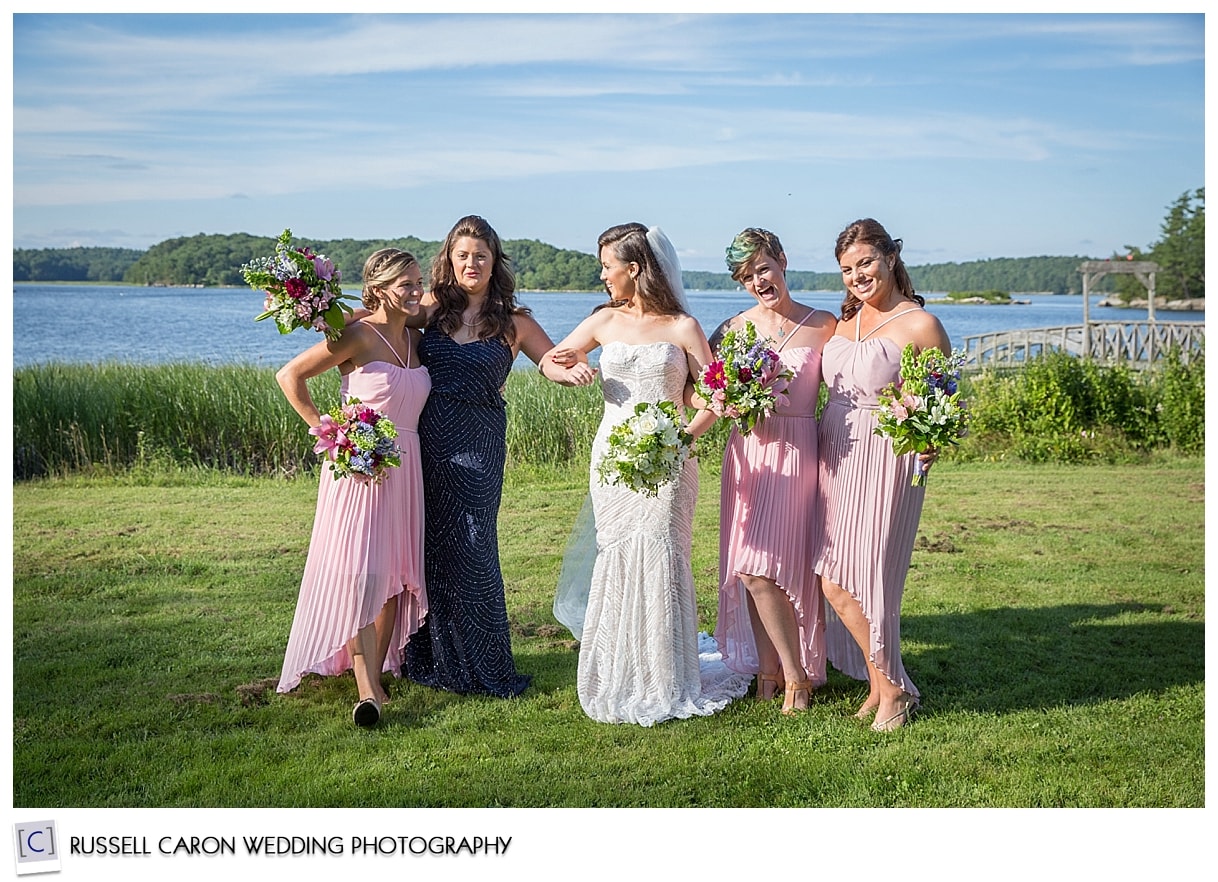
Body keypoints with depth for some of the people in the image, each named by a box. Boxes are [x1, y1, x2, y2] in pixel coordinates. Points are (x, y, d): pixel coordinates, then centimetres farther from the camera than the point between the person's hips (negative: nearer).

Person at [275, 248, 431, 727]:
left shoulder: (417, 338, 10)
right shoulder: (358, 336, -10)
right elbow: (289, 375, -9)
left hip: (405, 467, 7)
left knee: (395, 572, 8)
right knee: (359, 571, -12)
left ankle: (376, 673, 18)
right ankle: (367, 688, -11)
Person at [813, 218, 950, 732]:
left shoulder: (918, 324, -8)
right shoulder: (845, 320, 12)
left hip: (884, 460, -7)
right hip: (835, 456, 7)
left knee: (865, 575, -5)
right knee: (833, 579, 4)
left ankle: (889, 687, 14)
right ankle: (885, 683, 18)